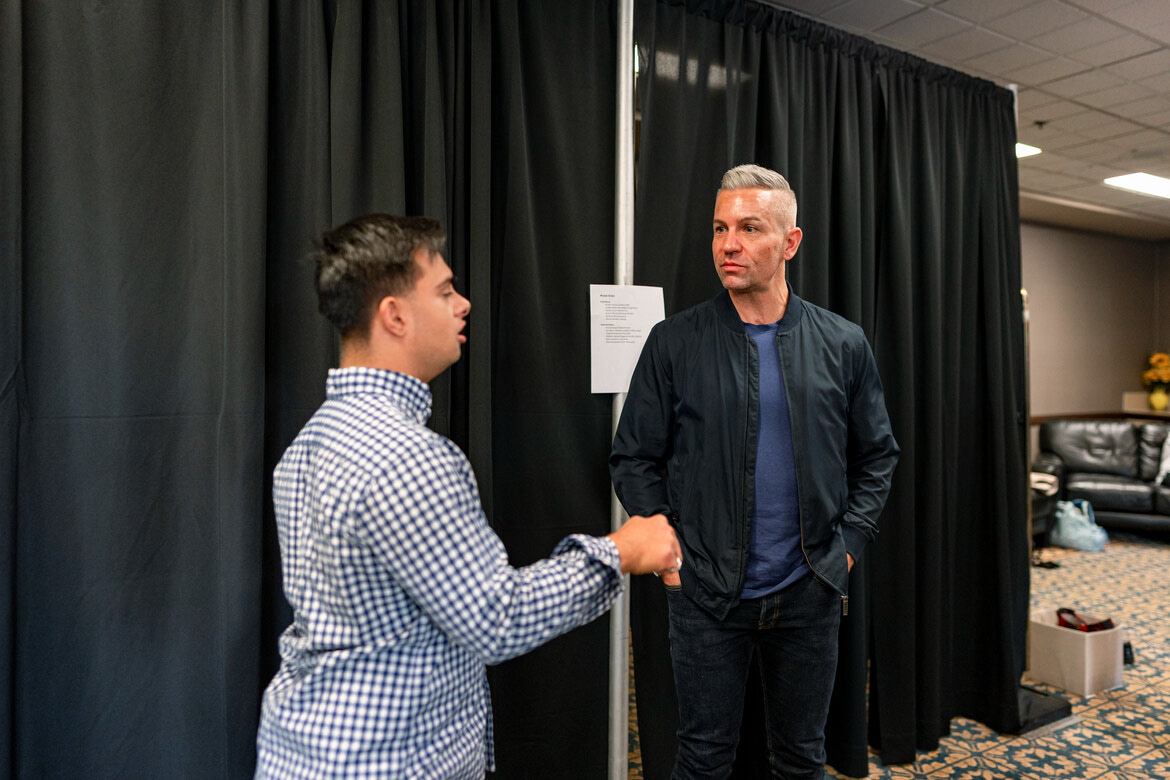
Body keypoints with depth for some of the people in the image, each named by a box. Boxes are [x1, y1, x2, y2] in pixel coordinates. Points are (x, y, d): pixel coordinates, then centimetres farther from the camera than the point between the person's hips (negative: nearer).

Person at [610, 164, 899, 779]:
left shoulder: (843, 345, 1)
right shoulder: (673, 343, -4)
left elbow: (877, 455, 10)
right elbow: (633, 461, 0)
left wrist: (849, 544, 1)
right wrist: (669, 551, -6)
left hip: (810, 592, 2)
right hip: (707, 592, -1)